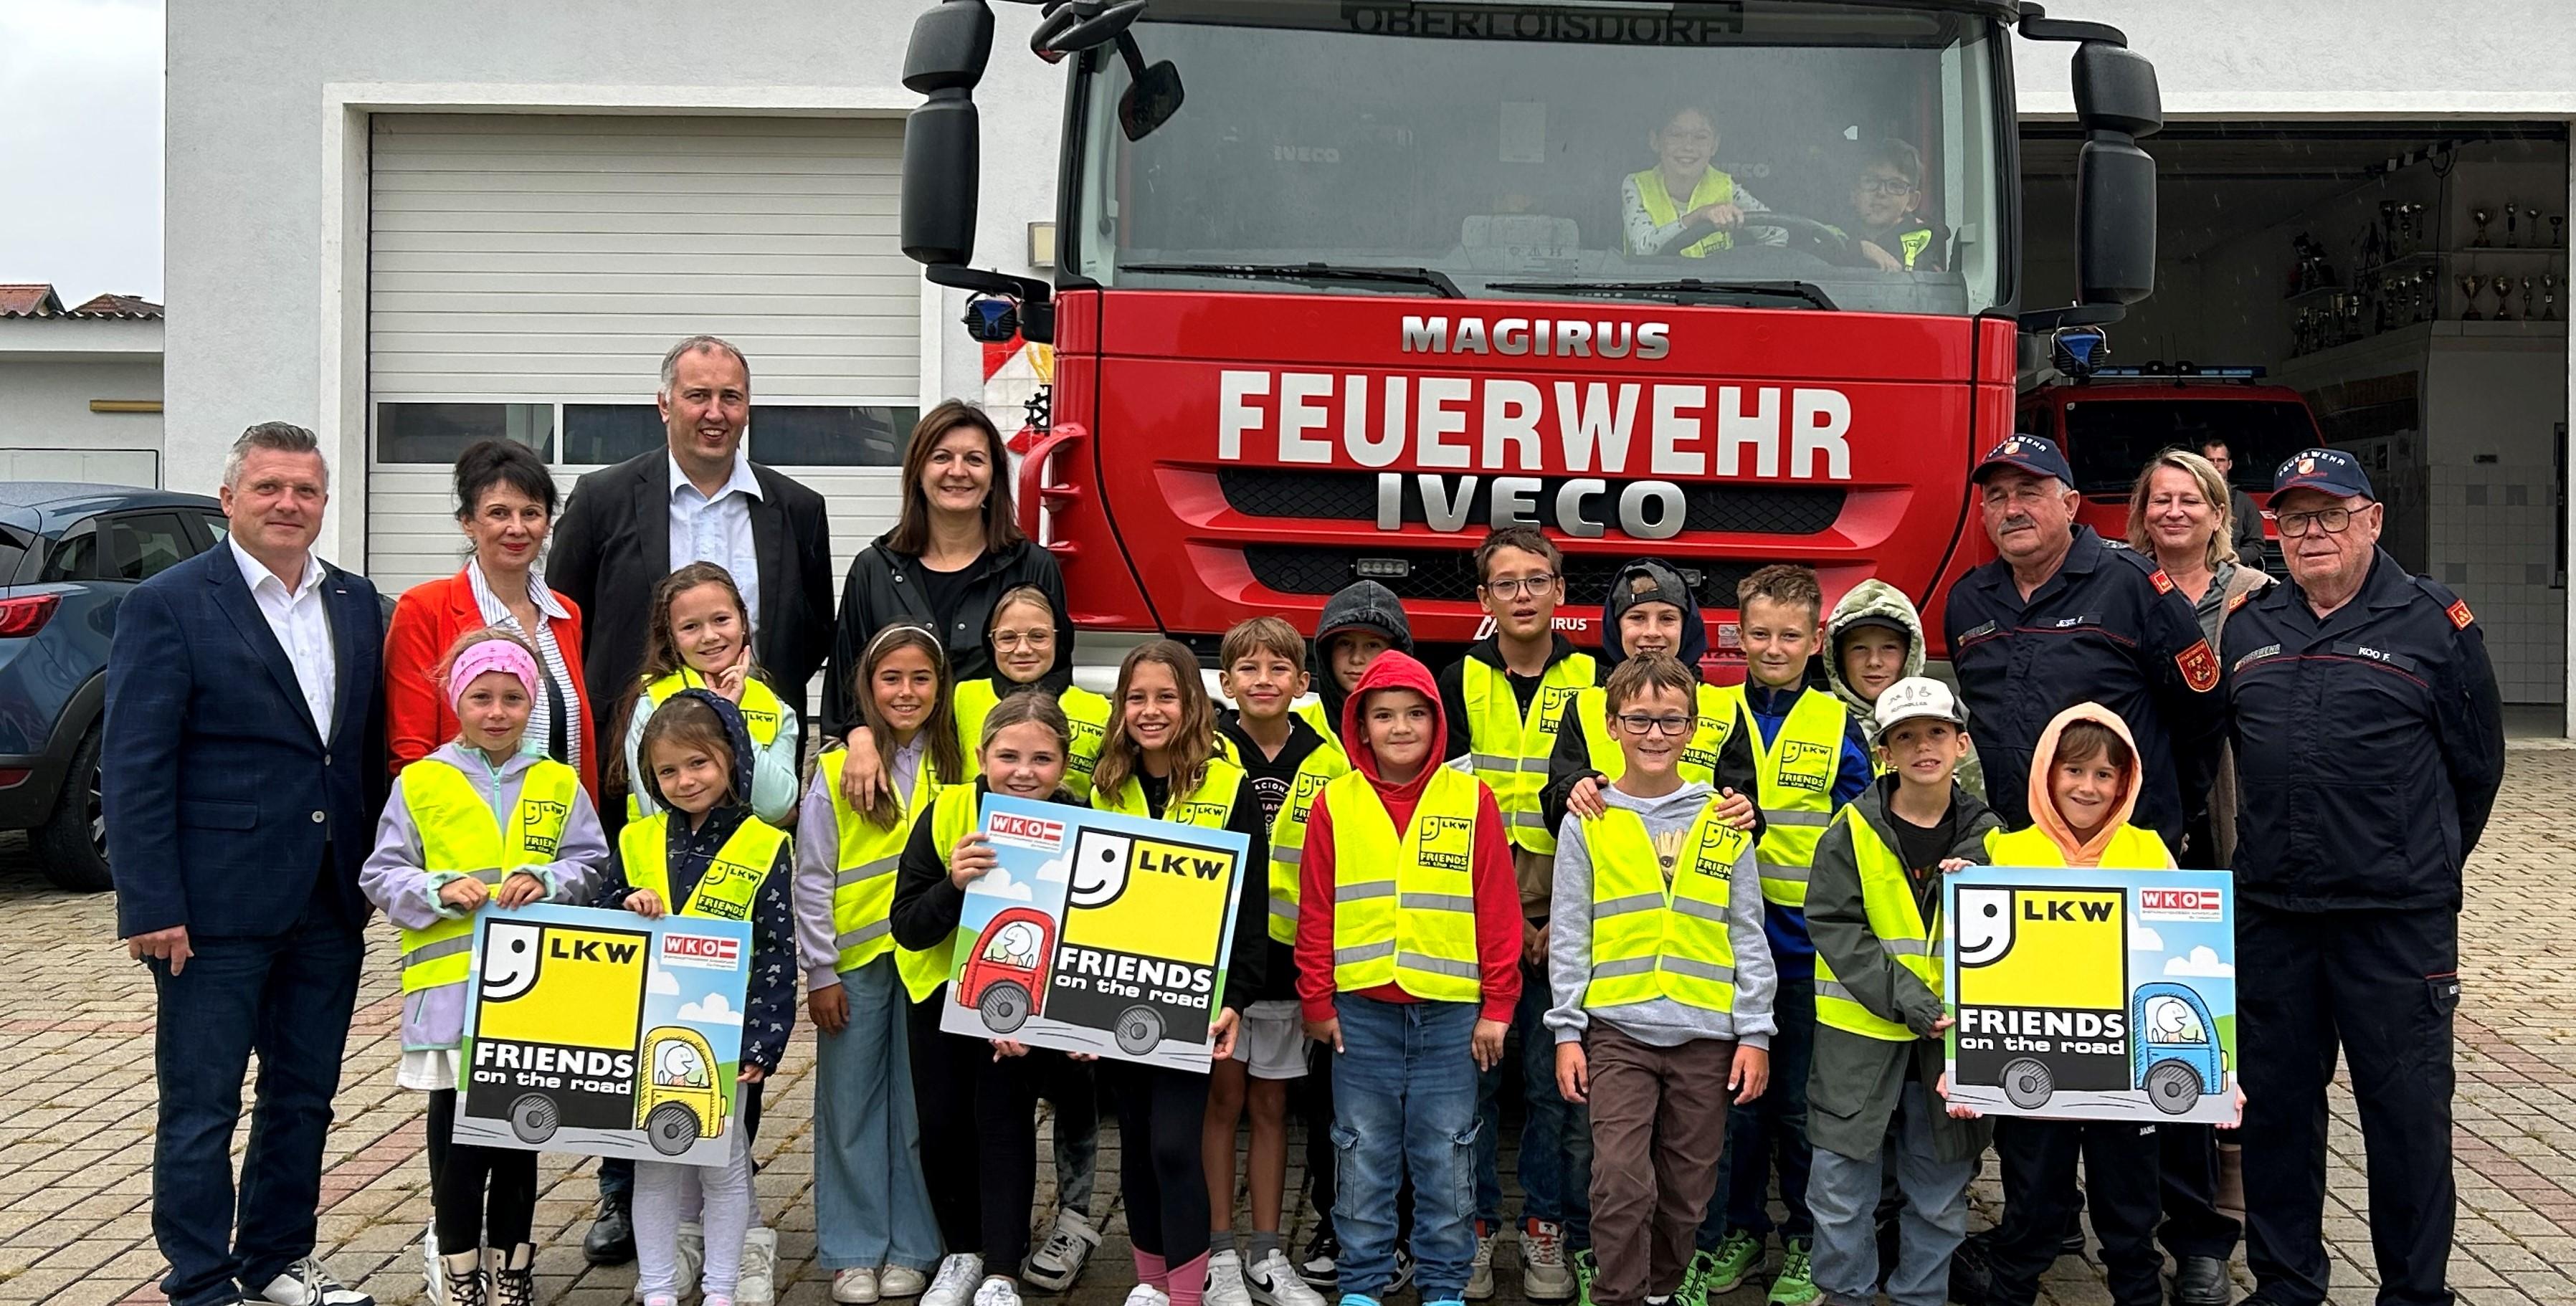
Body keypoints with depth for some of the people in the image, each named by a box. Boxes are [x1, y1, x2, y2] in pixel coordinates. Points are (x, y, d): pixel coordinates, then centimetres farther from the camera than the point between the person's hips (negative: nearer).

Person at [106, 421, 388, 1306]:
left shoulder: (357, 605, 10)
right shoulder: (167, 606, -7)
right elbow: (133, 768, -10)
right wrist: (152, 904, -15)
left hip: (329, 902, 6)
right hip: (216, 908, -6)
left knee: (303, 1098, 15)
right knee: (201, 1110, 3)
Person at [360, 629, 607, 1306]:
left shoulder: (558, 785, 6)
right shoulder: (419, 783, -1)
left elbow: (592, 864, 6)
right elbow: (381, 876, 0)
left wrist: (546, 880, -12)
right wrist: (440, 890, -16)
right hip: (449, 988, -2)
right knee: (455, 1134, 4)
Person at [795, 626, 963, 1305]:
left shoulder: (956, 767, 5)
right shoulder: (836, 771, -2)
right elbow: (812, 880, -2)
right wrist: (820, 971, -4)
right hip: (855, 965, -1)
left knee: (921, 1108, 7)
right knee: (851, 1108, 5)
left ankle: (911, 1249, 18)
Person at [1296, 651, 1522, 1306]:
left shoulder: (1472, 800, 0)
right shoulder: (1335, 804, 1)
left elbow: (1498, 909, 0)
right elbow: (1315, 913, 4)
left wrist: (1497, 1006, -1)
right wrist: (1317, 1003, 3)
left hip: (1451, 1011, 0)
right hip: (1361, 1011, 1)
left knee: (1446, 1159, 7)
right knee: (1363, 1158, 9)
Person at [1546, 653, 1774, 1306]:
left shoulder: (1724, 822, 5)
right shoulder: (1588, 823, 2)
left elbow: (1747, 936, 6)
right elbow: (1569, 936, 3)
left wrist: (1755, 1033, 2)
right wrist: (1567, 1031, -2)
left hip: (1706, 1035, 2)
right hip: (1617, 1031, -1)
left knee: (1688, 1190, 9)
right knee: (1621, 1179, -11)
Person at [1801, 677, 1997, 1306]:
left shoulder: (1986, 837, 4)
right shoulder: (1853, 830, -4)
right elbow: (1833, 926, -10)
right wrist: (1912, 1005, -17)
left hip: (1952, 1038, 2)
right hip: (1860, 1036, -2)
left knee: (1939, 1194, 10)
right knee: (1842, 1188, 1)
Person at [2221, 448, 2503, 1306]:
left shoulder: (2435, 622, -2)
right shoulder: (2245, 625, 9)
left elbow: (2476, 763, 5)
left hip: (2398, 918, -4)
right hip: (2269, 914, 4)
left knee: (2407, 1107, 3)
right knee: (2275, 1103, 11)